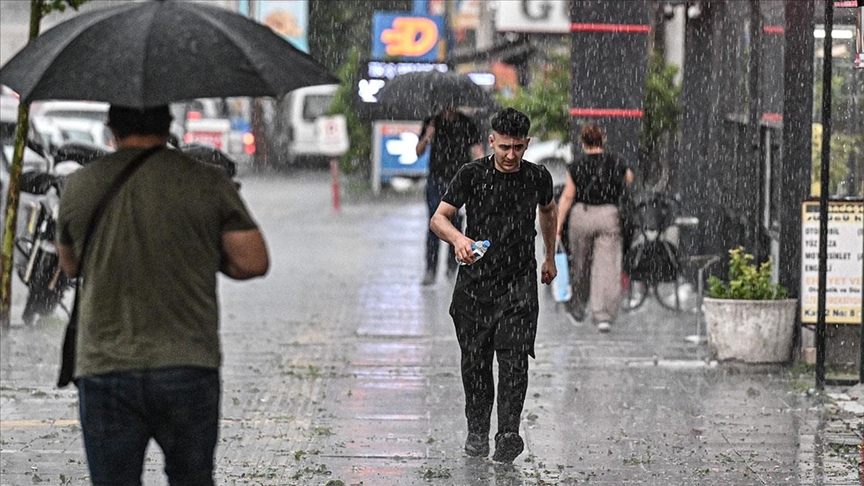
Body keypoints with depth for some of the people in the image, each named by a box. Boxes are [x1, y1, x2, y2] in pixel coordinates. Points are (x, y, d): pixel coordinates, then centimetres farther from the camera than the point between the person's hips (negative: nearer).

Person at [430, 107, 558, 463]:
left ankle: (509, 434, -18)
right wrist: (458, 238, -34)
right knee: (475, 360, 6)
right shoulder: (472, 175, -6)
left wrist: (550, 257, 29)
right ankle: (477, 431, 23)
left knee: (513, 359, -13)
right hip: (475, 282, 0)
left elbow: (548, 210, 23)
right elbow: (439, 218, -12)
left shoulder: (538, 178, 1)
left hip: (519, 283, 0)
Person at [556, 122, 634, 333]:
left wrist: (558, 225, 0)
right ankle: (603, 315, -12)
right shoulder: (616, 163, 1)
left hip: (581, 215, 0)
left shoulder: (576, 166, -3)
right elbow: (629, 179, 21)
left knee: (580, 264, 17)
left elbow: (567, 197, -3)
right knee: (606, 265, -3)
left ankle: (577, 308, 32)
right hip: (609, 215, 0)